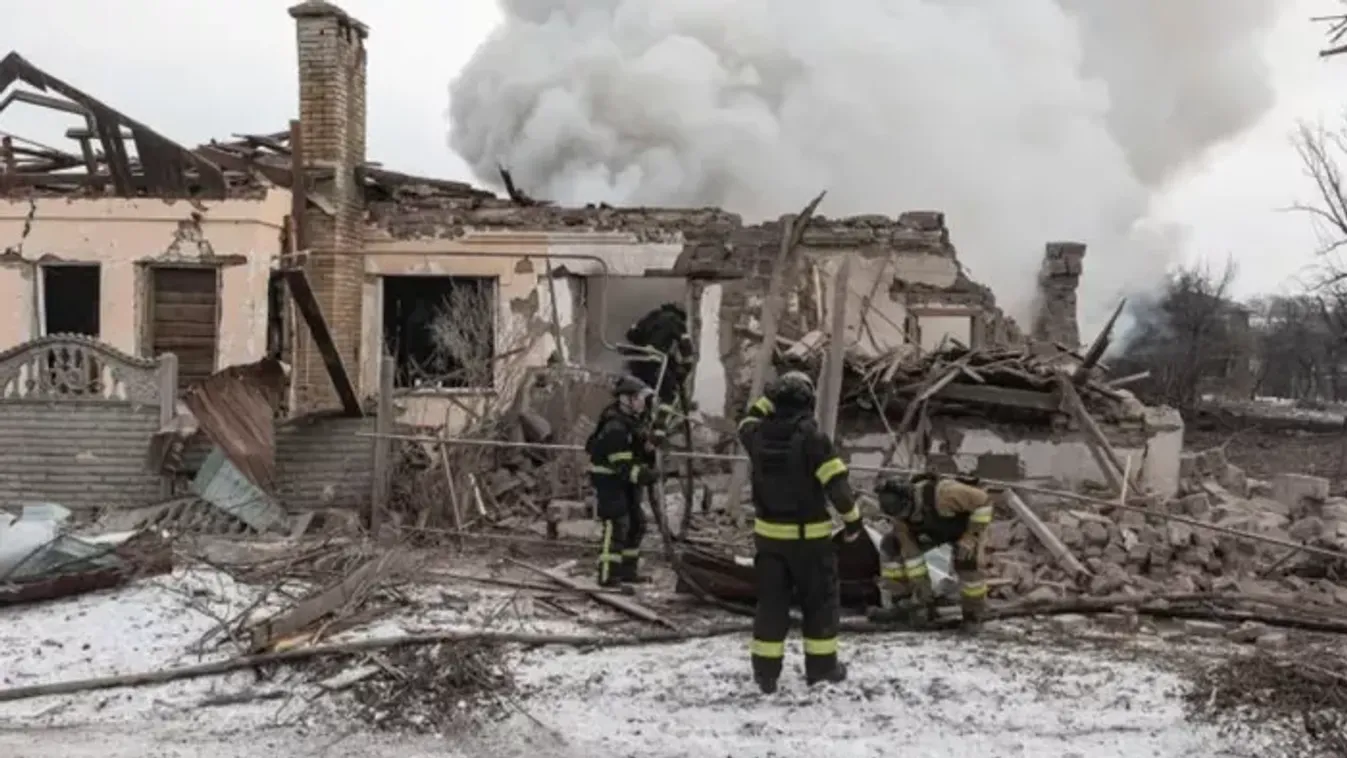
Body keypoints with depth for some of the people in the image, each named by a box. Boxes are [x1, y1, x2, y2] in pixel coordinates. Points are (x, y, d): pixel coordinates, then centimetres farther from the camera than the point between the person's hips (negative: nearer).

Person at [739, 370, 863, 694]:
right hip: (809, 535, -4)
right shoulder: (811, 436, -17)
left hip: (769, 533, 4)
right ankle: (821, 666, 16)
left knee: (771, 600, 11)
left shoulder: (758, 434, -4)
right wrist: (852, 517, -6)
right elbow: (836, 481, -17)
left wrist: (769, 401, 14)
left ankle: (765, 670, 12)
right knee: (820, 600, 11)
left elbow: (746, 425, 23)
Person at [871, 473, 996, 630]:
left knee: (967, 564, -30)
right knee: (891, 546, -7)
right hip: (934, 530, 6)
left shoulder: (942, 494, -44)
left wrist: (971, 537, -31)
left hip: (964, 525, -5)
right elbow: (910, 550, -14)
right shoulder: (901, 512, -24)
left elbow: (983, 500, -33)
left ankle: (974, 613, -1)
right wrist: (919, 583, -12)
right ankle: (918, 602, 2)